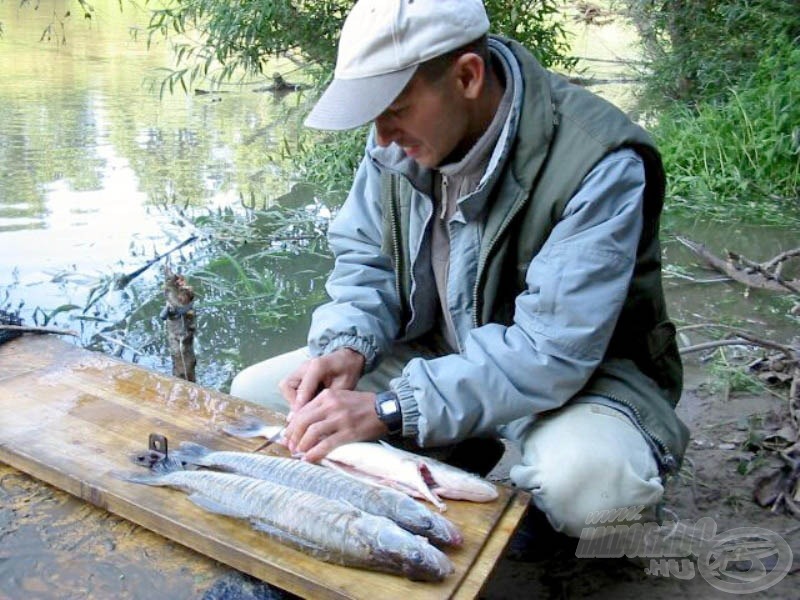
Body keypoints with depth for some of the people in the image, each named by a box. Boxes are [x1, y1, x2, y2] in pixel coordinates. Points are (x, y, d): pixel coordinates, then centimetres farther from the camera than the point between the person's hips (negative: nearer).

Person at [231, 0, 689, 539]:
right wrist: (348, 346, -17)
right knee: (255, 394, -3)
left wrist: (387, 410, -35)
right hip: (439, 350, 6)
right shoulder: (403, 134, -8)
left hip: (581, 370, -5)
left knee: (588, 476, -40)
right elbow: (364, 257, 4)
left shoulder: (600, 164, -28)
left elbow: (551, 352, -31)